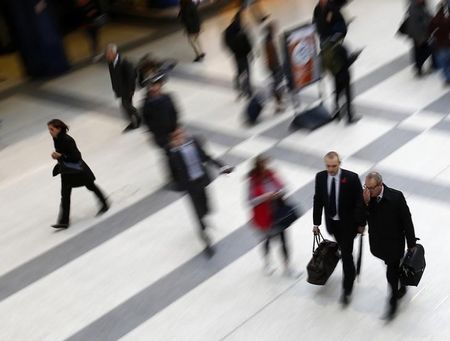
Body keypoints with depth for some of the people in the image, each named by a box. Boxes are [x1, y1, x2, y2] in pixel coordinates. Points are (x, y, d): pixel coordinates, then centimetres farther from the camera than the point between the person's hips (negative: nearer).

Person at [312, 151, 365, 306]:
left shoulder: (351, 177, -19)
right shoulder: (320, 177, -8)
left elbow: (360, 201, -11)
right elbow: (318, 200, 1)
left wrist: (361, 223, -8)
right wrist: (316, 223, 2)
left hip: (348, 223, -4)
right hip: (332, 223, 4)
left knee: (346, 254, -3)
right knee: (344, 250, 23)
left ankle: (347, 290, 8)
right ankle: (351, 270, 51)